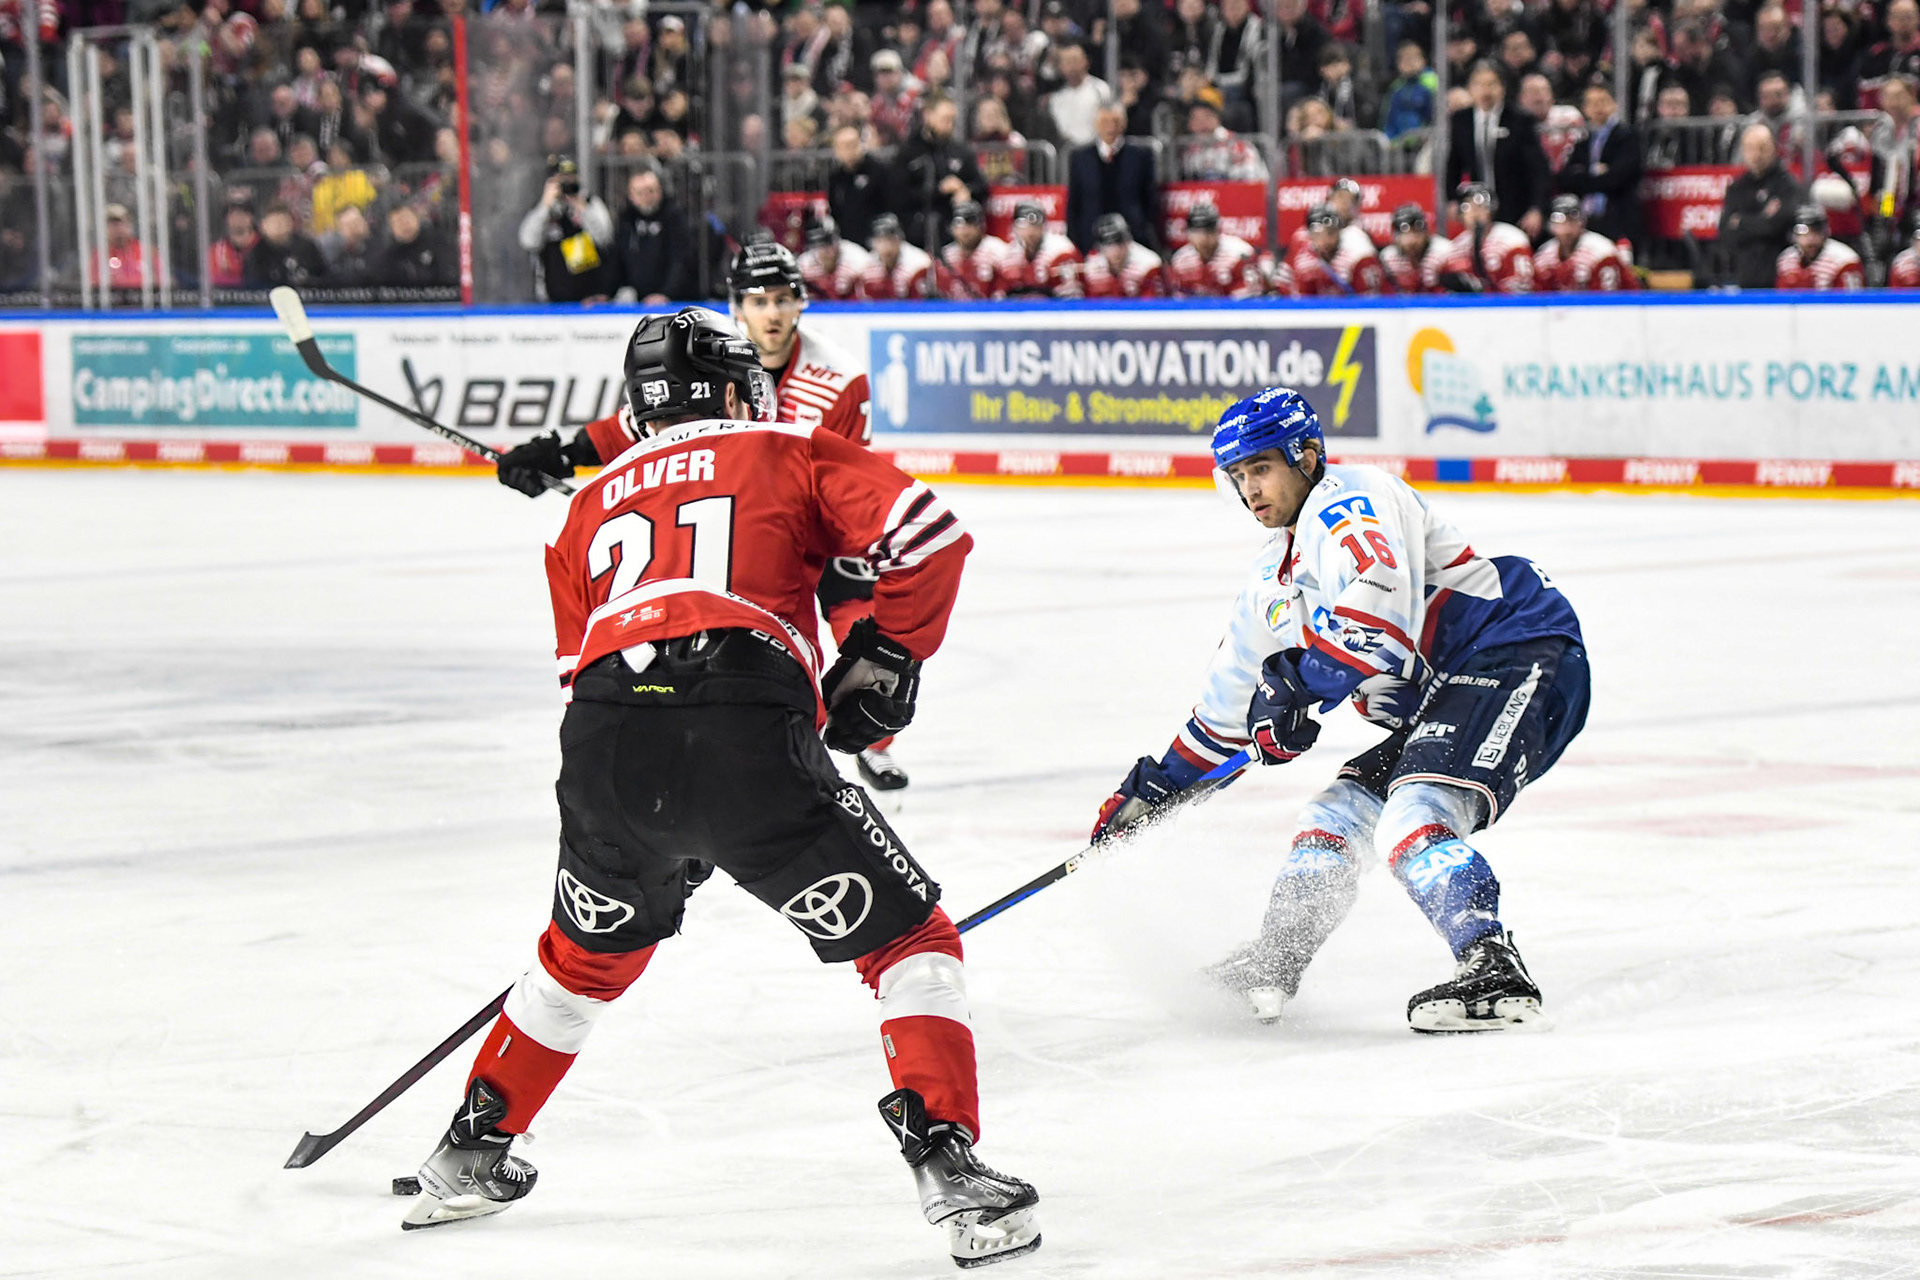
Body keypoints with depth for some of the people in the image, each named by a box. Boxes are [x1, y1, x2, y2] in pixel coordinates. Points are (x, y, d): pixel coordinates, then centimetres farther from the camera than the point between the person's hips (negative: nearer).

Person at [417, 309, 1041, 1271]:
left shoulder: (593, 503, 31)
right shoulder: (787, 453, 20)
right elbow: (923, 533, 4)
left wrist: (662, 835, 39)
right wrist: (884, 660, 18)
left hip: (605, 747, 4)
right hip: (748, 734, -4)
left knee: (589, 950, 32)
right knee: (907, 940, 10)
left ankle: (472, 1154, 40)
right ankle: (949, 1168, -5)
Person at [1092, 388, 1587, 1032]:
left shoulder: (1346, 499, -8)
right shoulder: (1274, 576, 21)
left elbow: (1378, 600, -28)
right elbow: (1231, 696, 30)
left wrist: (1297, 684, -23)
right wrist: (1155, 785, 30)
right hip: (1441, 700, 10)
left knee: (1411, 819, -26)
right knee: (1339, 811, 11)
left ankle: (1495, 977, -37)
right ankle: (1270, 968, 19)